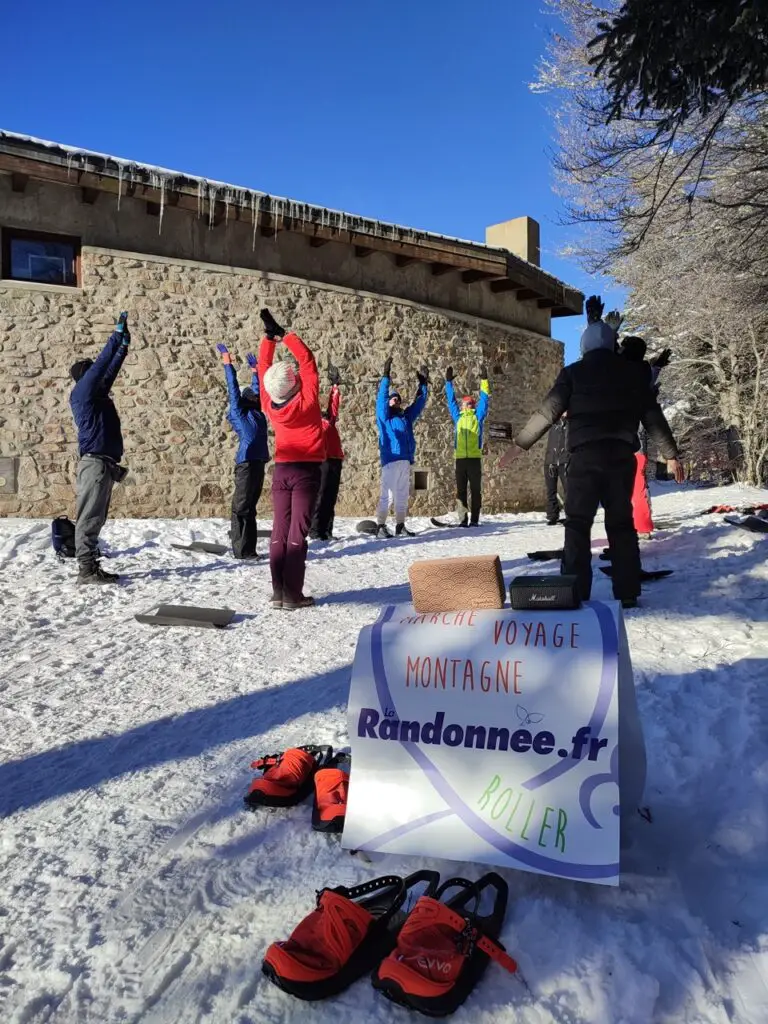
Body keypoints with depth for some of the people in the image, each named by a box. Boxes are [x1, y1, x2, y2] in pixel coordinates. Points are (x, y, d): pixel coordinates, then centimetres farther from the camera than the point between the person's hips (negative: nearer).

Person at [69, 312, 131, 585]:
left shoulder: (97, 394, 21)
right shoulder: (82, 392, -3)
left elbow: (110, 368, 24)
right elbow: (101, 363, -7)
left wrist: (124, 344, 21)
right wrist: (117, 334, -1)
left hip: (104, 464, 9)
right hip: (95, 463, -9)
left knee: (96, 519, 10)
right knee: (89, 518, -8)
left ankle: (92, 568, 14)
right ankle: (86, 570, -7)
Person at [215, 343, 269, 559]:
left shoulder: (257, 413, 21)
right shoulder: (239, 412, 4)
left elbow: (256, 390, 33)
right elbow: (233, 388, 6)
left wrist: (255, 371, 40)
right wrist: (228, 364, 9)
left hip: (259, 463, 7)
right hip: (246, 463, -7)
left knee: (250, 508, 10)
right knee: (241, 508, -4)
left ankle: (249, 549, 15)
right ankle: (241, 550, -3)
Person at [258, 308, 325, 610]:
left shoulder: (269, 404, -5)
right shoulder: (307, 400, -15)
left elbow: (264, 366, 8)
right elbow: (307, 360, -8)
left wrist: (269, 337, 11)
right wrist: (283, 335, -4)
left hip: (282, 470, 4)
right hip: (306, 470, -4)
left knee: (279, 531, 7)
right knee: (297, 532, -5)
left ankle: (278, 592, 7)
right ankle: (292, 595, -3)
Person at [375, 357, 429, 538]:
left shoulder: (406, 416, 21)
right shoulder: (384, 416, 5)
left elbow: (419, 404, 25)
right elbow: (381, 398, -7)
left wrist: (423, 385, 20)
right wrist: (386, 378, -13)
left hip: (405, 460, 7)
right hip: (390, 460, -6)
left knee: (403, 496, 9)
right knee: (388, 495, -10)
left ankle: (400, 526, 15)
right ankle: (380, 526, -6)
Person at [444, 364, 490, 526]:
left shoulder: (478, 416, 12)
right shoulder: (457, 417, 17)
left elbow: (484, 399, 8)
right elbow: (451, 400, 22)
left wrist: (484, 380, 3)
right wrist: (449, 382, 20)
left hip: (475, 458, -2)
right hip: (460, 458, 2)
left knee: (475, 490, 1)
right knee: (461, 490, 2)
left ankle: (475, 519, 3)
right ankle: (463, 519, 6)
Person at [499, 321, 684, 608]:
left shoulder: (573, 372, 6)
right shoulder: (633, 371, 12)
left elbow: (548, 412, 0)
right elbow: (653, 416, 12)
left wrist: (519, 445, 5)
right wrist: (671, 454, 18)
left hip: (585, 454, -2)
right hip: (621, 454, 3)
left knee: (578, 523, -1)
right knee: (621, 523, 10)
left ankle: (576, 594, -8)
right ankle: (627, 593, 10)